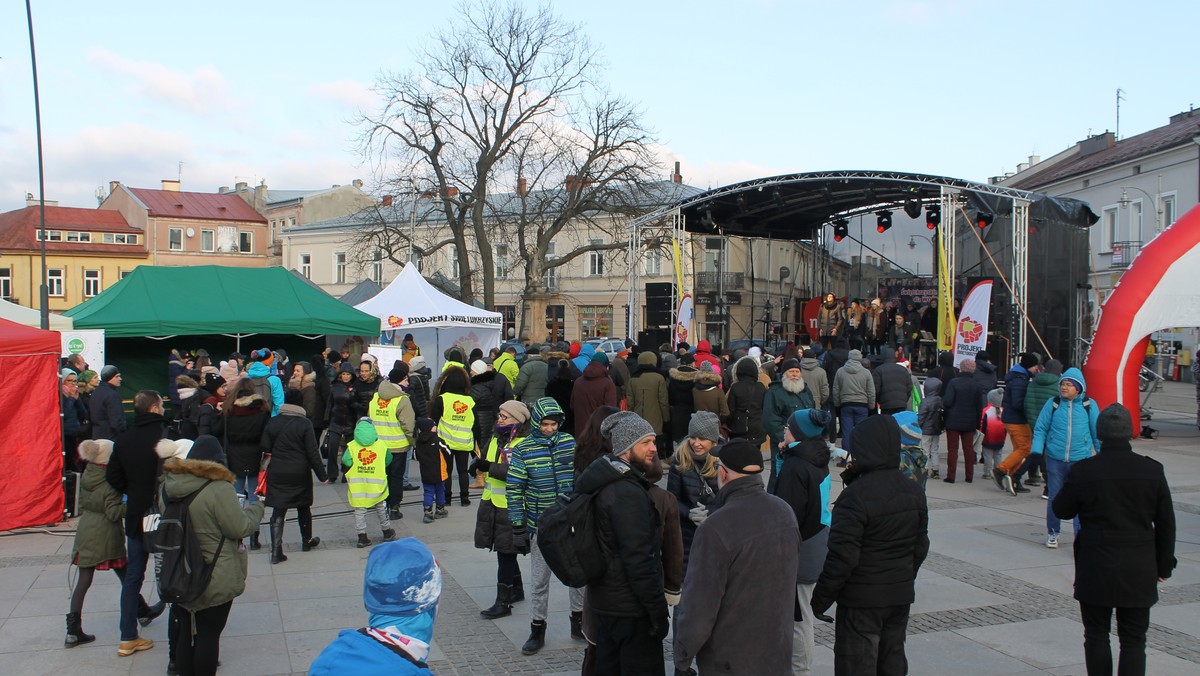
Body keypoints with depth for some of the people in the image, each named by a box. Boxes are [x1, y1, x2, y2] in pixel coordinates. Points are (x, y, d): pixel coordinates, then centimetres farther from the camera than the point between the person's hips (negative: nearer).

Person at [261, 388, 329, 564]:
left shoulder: (273, 422, -2)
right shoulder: (305, 423, -11)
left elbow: (265, 448, 0)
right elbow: (312, 452, -11)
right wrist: (322, 475, -5)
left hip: (277, 473, 1)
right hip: (300, 474, -1)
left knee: (278, 511, 2)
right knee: (304, 508, 19)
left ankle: (276, 551, -5)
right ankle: (307, 541, 35)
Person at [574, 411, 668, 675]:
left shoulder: (602, 482, 9)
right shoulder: (628, 494, -22)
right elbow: (639, 560, -24)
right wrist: (658, 612, -18)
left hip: (603, 602, 10)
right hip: (630, 608, -10)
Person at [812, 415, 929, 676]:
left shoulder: (856, 495, -21)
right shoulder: (914, 491, 3)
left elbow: (842, 556, -21)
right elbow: (920, 547, 12)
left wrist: (821, 597, -11)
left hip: (861, 599, -7)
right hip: (901, 596, 7)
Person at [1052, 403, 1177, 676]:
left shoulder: (1083, 471, -12)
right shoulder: (1152, 470, -4)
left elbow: (1061, 510, 1)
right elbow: (1166, 523, 4)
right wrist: (1164, 564, 14)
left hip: (1096, 569, -1)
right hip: (1139, 572, 2)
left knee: (1096, 636, 12)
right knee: (1133, 640, 8)